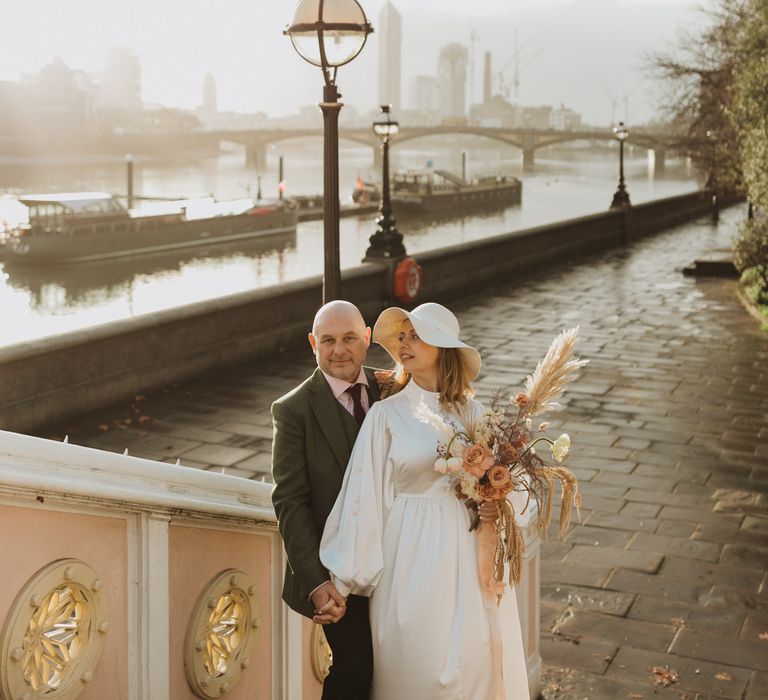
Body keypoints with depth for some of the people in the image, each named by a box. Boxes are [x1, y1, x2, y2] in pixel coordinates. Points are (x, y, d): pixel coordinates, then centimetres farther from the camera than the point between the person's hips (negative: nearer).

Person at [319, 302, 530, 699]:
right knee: (417, 666, 3)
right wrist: (343, 579, -7)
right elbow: (364, 498, -8)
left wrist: (497, 505, -9)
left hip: (465, 555, 3)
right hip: (412, 557, -3)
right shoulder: (386, 415, -6)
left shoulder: (471, 412, 4)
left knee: (475, 663, 7)